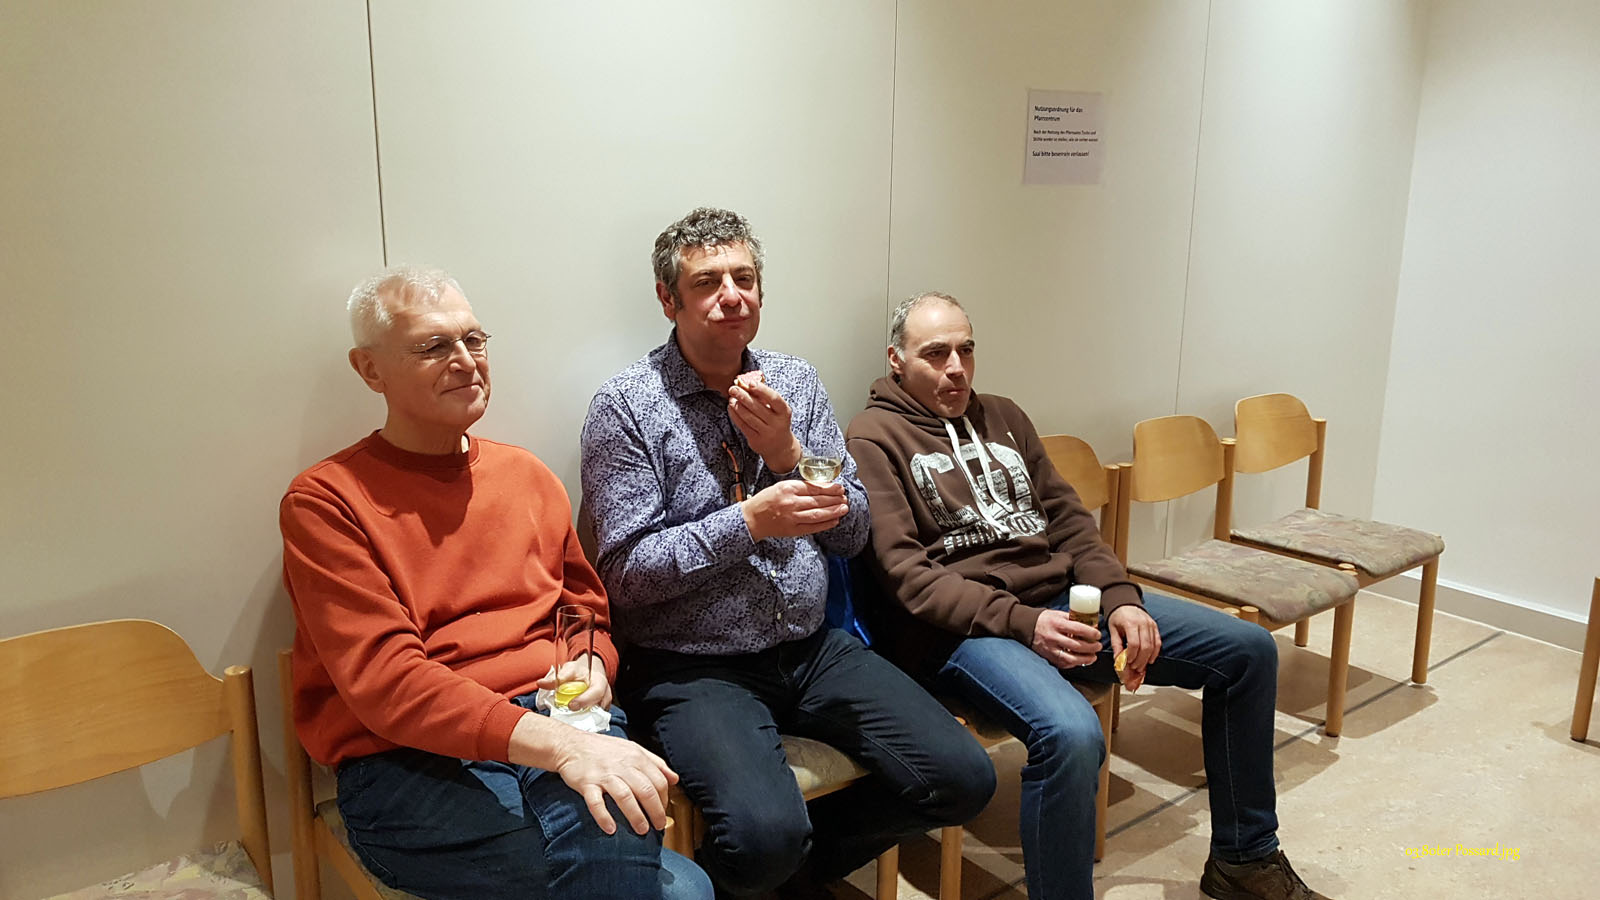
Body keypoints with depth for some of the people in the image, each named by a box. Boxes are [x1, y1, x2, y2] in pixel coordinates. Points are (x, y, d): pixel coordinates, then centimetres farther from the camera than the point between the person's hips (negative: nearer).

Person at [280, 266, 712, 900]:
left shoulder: (526, 473, 18)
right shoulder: (324, 502, -1)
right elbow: (382, 679, -14)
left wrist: (591, 664, 0)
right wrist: (557, 745, -27)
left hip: (558, 723, 5)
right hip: (407, 762, -5)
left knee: (624, 847, -31)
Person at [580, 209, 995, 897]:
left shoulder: (797, 383, 9)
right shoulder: (626, 407, -7)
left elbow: (852, 533, 7)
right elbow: (627, 573, -12)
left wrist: (788, 453, -10)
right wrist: (748, 521, -21)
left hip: (811, 648, 5)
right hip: (692, 665, -5)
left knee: (963, 780, -8)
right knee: (764, 837, -29)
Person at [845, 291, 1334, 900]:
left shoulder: (1002, 417, 19)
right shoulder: (875, 436, -3)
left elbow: (1069, 520, 15)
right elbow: (904, 571, -13)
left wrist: (1119, 598, -3)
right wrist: (1021, 622, -24)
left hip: (1062, 598, 8)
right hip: (964, 624, -7)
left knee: (1248, 649, 4)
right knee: (1070, 733, -38)